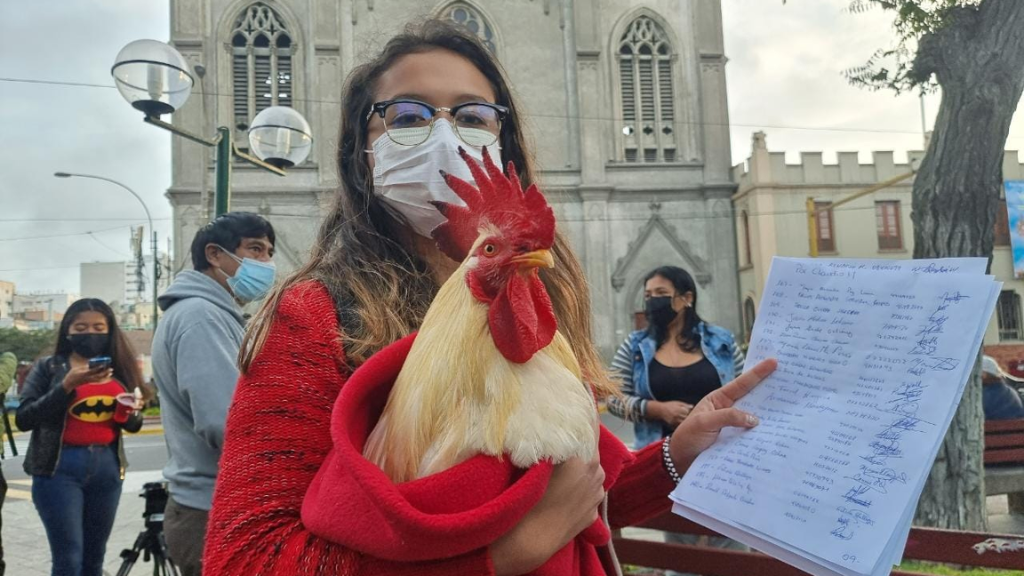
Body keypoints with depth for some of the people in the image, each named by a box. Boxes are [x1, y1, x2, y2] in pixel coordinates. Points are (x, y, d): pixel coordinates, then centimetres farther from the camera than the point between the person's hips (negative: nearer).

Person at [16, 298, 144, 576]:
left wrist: (131, 412, -10)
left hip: (107, 467, 3)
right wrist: (67, 385, -17)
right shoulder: (48, 367, 3)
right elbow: (23, 418, -7)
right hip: (60, 467, -3)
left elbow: (134, 425, 13)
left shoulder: (120, 368, 10)